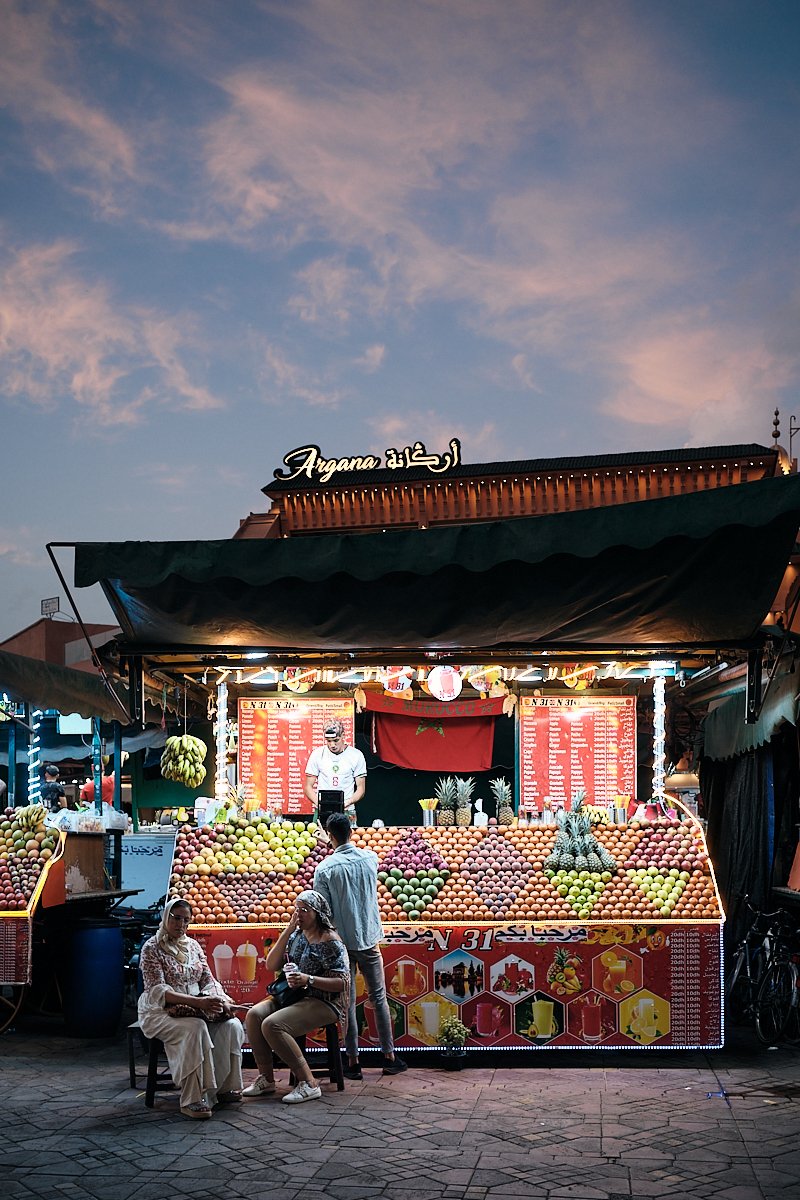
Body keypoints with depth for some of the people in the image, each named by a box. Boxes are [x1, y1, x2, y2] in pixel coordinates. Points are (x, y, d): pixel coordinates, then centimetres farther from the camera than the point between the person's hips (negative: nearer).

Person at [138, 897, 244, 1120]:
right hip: (161, 1012, -6)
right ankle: (192, 1099, -33)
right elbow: (158, 991, -17)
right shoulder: (152, 949, -7)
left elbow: (208, 980, 12)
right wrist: (198, 1002, -28)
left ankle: (225, 1087, -9)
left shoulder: (193, 945, 13)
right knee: (196, 1028, -35)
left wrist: (222, 1000, -12)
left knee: (232, 1025, -19)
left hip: (195, 1010, 6)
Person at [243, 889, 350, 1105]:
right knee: (254, 1015, -17)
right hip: (293, 996, 8)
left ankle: (308, 1084, -23)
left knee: (272, 1024, -28)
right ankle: (266, 1079, -8)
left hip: (323, 1002, -7)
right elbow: (271, 965, 5)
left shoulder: (330, 941, -9)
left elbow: (342, 983, -14)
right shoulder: (296, 936, 13)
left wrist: (309, 979, -26)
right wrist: (287, 932, -3)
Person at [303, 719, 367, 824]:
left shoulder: (356, 755, 3)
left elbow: (361, 789, 5)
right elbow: (308, 787, 7)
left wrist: (346, 803, -14)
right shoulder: (317, 754, 4)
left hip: (347, 812, 0)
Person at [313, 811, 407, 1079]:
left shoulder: (325, 868, -12)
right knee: (379, 998, 11)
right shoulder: (370, 858, -1)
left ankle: (353, 1062, 5)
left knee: (348, 1002, 3)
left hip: (341, 942, -3)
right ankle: (389, 1057, 14)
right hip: (369, 938, 3)